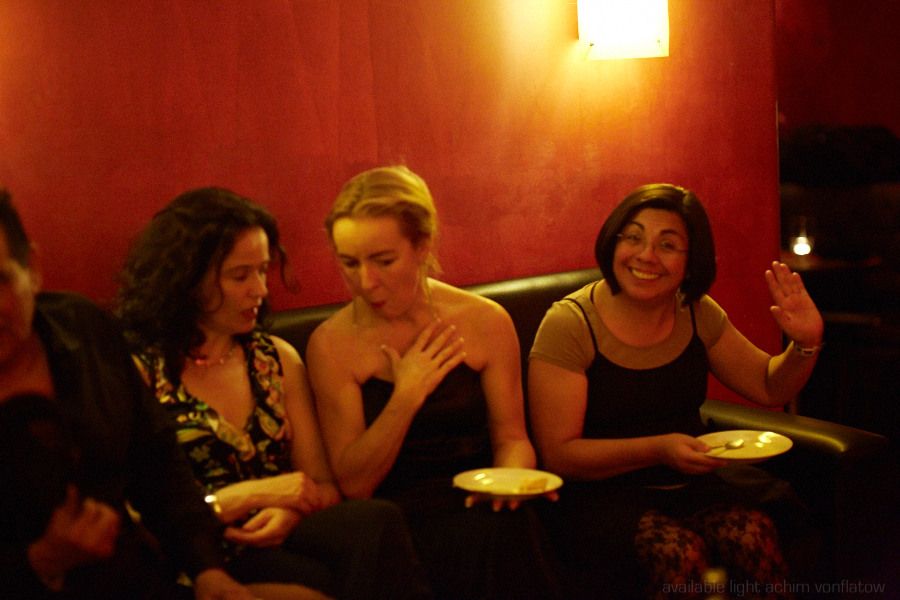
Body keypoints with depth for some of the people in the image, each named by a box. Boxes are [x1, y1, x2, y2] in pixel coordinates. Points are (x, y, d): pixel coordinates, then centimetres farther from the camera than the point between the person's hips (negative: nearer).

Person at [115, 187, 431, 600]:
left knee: (375, 522, -29)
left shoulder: (278, 358, 14)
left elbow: (323, 486, 13)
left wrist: (289, 513, -10)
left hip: (283, 540, 5)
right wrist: (251, 495, -12)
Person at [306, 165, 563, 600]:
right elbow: (353, 483, -5)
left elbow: (511, 437, 11)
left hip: (476, 504, 3)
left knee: (504, 529, -33)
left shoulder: (485, 322, 2)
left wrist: (509, 477, -12)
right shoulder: (331, 344, -3)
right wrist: (407, 396, -14)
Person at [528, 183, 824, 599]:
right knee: (679, 552, -34)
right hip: (600, 494, -4)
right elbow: (558, 455, -13)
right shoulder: (569, 325, -11)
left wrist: (806, 344, -4)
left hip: (688, 483, 5)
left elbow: (769, 388, 17)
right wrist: (657, 449, -24)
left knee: (753, 534, -26)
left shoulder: (697, 315, 5)